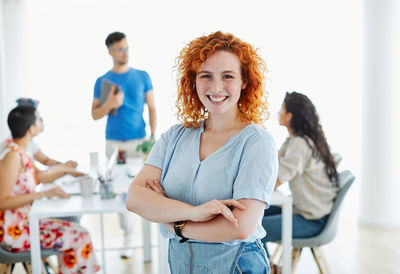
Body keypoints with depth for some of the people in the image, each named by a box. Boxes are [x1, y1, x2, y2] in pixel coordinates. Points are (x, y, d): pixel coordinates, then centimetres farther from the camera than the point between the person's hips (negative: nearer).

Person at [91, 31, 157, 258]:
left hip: (139, 141, 0)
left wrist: (153, 136, -5)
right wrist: (110, 104, -15)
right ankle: (128, 235, 15)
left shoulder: (142, 77, 4)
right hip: (114, 143, 1)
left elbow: (152, 108, 5)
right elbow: (95, 115, 5)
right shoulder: (102, 81, 5)